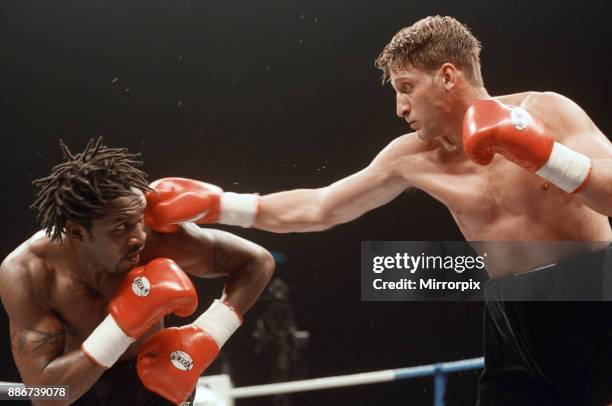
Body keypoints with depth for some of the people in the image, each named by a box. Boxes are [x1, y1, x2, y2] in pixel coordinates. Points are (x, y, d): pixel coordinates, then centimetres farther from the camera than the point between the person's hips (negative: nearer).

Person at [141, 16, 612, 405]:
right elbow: (315, 209, 11)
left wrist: (539, 151, -26)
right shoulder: (411, 158, 5)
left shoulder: (545, 111, -7)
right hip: (515, 327, 4)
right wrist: (214, 204, 6)